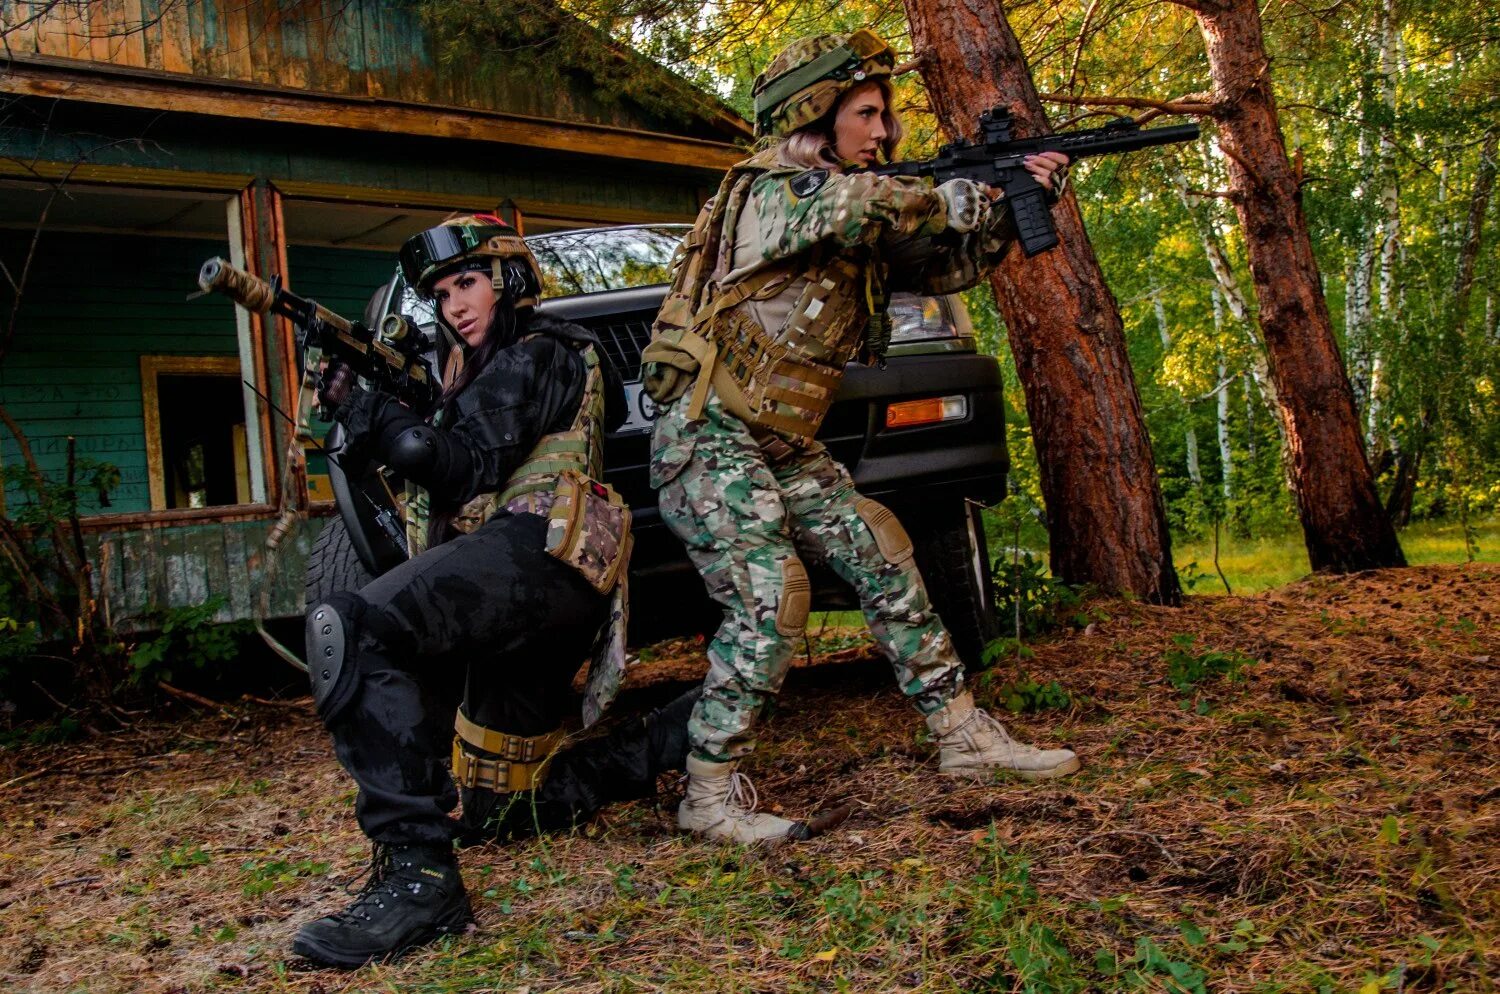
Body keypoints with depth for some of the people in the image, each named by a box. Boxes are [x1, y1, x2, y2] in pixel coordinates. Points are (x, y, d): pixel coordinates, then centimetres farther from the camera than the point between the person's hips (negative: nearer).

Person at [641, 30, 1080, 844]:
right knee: (768, 602, -18)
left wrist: (1009, 201, -3)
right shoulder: (771, 193, -12)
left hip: (783, 447, 9)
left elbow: (945, 265, 13)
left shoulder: (857, 229, 14)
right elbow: (863, 202, -30)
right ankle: (710, 797, -5)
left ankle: (966, 738, 14)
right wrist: (962, 197, -13)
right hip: (710, 440, -9)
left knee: (886, 563, 5)